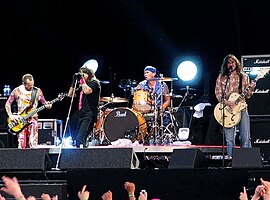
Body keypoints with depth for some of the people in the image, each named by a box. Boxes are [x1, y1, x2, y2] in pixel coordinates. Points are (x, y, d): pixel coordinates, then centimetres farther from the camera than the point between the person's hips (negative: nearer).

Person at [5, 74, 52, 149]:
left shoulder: (37, 91, 4)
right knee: (21, 145, -7)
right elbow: (7, 104, 7)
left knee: (33, 144, -10)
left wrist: (47, 105, -10)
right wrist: (11, 116, -6)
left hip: (33, 119, 1)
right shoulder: (17, 91, 0)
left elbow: (44, 103, 13)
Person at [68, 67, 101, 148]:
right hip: (82, 114, 9)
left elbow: (87, 91, -20)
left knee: (80, 138, -22)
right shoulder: (82, 86, 23)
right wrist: (74, 81, 15)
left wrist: (82, 79, -7)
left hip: (89, 114, -9)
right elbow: (70, 94, 23)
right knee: (76, 138, 6)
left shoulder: (94, 83, -1)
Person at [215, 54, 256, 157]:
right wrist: (226, 102, -13)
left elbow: (247, 95, 11)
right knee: (229, 140, -3)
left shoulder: (244, 77, 11)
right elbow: (218, 93, 4)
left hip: (241, 108, 0)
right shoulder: (221, 77, 10)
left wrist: (251, 89, -10)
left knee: (245, 139, -5)